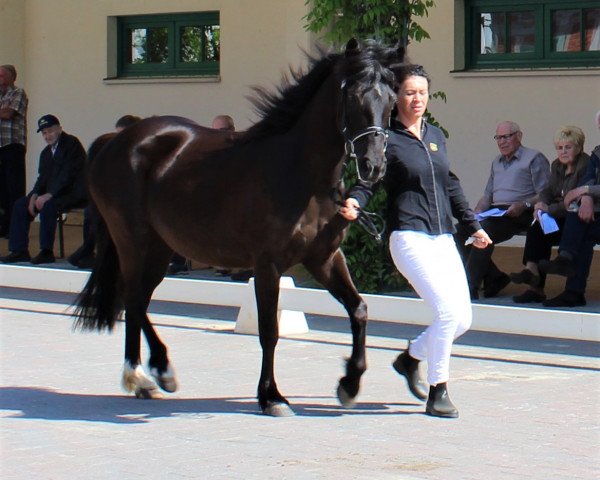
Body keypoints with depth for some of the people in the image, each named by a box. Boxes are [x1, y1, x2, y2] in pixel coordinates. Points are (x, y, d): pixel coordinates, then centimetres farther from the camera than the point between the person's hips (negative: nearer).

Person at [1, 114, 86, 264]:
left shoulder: (72, 143, -10)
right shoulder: (46, 153, 16)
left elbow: (68, 174, -19)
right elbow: (43, 178, 13)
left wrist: (49, 195, -25)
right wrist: (34, 195, -9)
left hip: (73, 193, -8)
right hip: (52, 193, 8)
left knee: (48, 205, -34)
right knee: (20, 205, -6)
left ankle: (47, 252, -27)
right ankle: (19, 251, -6)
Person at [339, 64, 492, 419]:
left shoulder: (436, 137, 16)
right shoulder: (387, 139, -3)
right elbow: (367, 181, -8)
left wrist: (472, 225, 29)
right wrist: (353, 204, -29)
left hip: (444, 239, 7)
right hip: (410, 237, -7)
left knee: (463, 319, 5)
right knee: (448, 311, -18)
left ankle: (412, 357, 30)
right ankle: (437, 393, -5)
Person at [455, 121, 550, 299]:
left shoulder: (534, 158, 4)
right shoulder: (497, 162, 28)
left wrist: (523, 205, -20)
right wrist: (478, 211, 8)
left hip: (519, 214, -8)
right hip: (494, 211, 8)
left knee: (484, 231, -33)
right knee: (460, 232, -15)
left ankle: (470, 286, -33)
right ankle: (493, 277, -10)